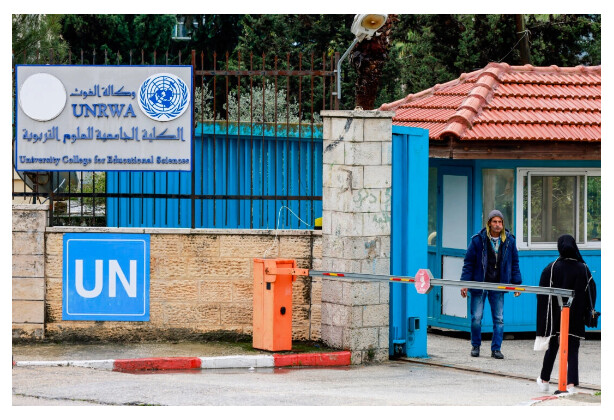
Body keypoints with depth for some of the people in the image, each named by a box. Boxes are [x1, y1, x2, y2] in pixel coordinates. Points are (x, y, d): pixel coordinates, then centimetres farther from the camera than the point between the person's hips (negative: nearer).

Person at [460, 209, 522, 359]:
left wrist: (517, 283, 8)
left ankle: (496, 348, 8)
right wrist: (465, 283, -5)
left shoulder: (509, 240, 5)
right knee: (476, 317, 0)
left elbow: (514, 263, 13)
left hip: (498, 286, 2)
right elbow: (469, 262, 0)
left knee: (498, 319, 1)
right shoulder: (478, 240, -4)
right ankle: (475, 346, 18)